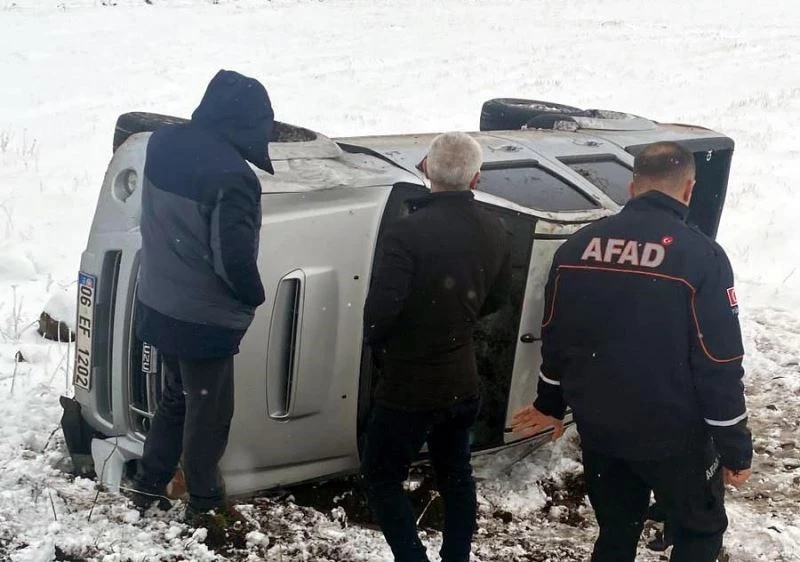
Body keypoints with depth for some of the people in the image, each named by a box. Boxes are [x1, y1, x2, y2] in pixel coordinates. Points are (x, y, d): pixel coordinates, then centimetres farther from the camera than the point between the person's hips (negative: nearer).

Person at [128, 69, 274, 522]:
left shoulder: (163, 144, -2)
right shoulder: (230, 174, -27)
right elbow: (233, 255, -26)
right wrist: (254, 297, -8)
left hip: (157, 305, 7)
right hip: (204, 317, -7)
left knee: (176, 396, 26)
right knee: (208, 409, 13)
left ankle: (149, 483, 37)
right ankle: (204, 497, 30)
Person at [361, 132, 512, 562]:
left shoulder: (409, 232, -24)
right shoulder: (495, 233, -3)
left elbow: (380, 309, -27)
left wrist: (375, 342, -6)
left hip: (408, 386, -6)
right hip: (463, 383, 6)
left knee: (382, 478, 10)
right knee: (455, 474, 22)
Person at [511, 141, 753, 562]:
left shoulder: (576, 247, 0)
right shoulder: (701, 256, -16)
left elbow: (555, 338, 9)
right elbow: (720, 366, -15)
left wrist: (550, 405, 23)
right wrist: (735, 448, -5)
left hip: (598, 428, 5)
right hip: (673, 434, -4)